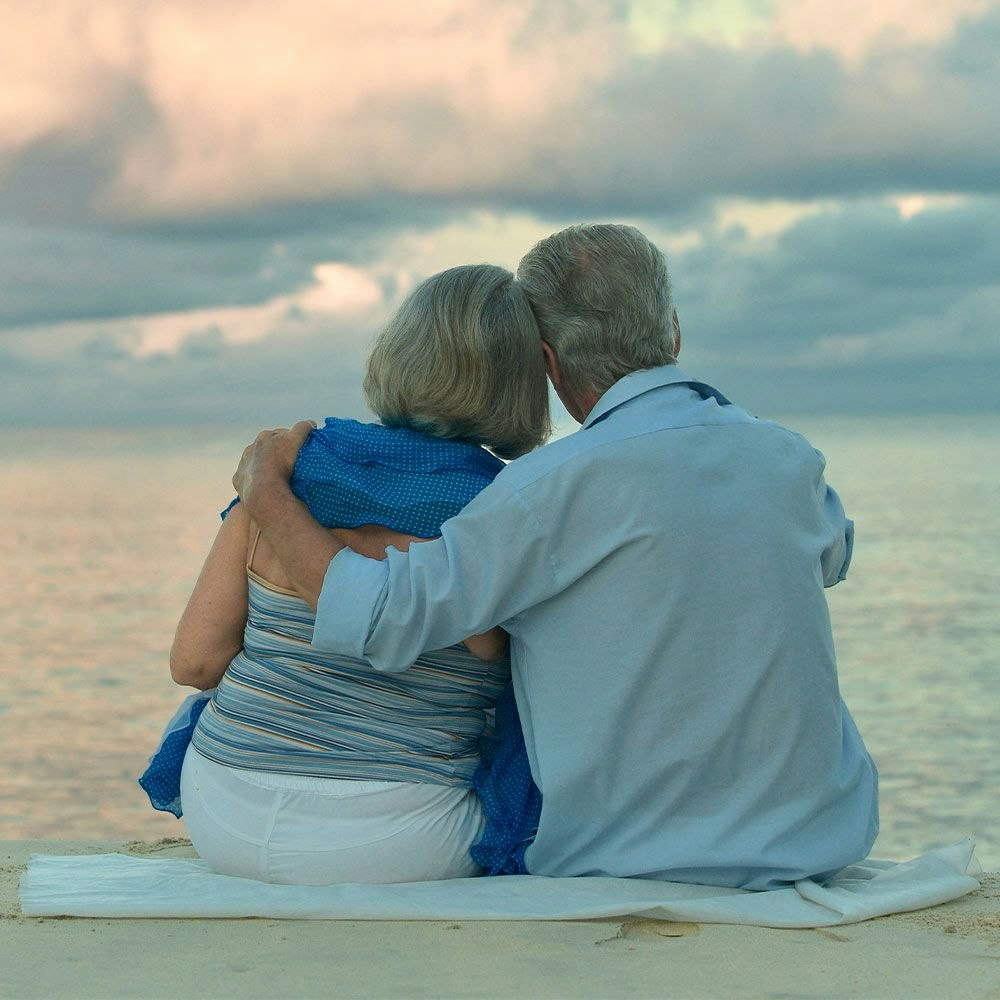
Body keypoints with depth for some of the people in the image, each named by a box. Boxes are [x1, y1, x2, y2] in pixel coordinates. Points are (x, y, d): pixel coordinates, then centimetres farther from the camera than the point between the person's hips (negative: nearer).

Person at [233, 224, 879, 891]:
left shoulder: (564, 485, -17)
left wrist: (266, 492, -4)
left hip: (628, 859, -5)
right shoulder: (788, 458, 1)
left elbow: (380, 621, -18)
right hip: (817, 846, 5)